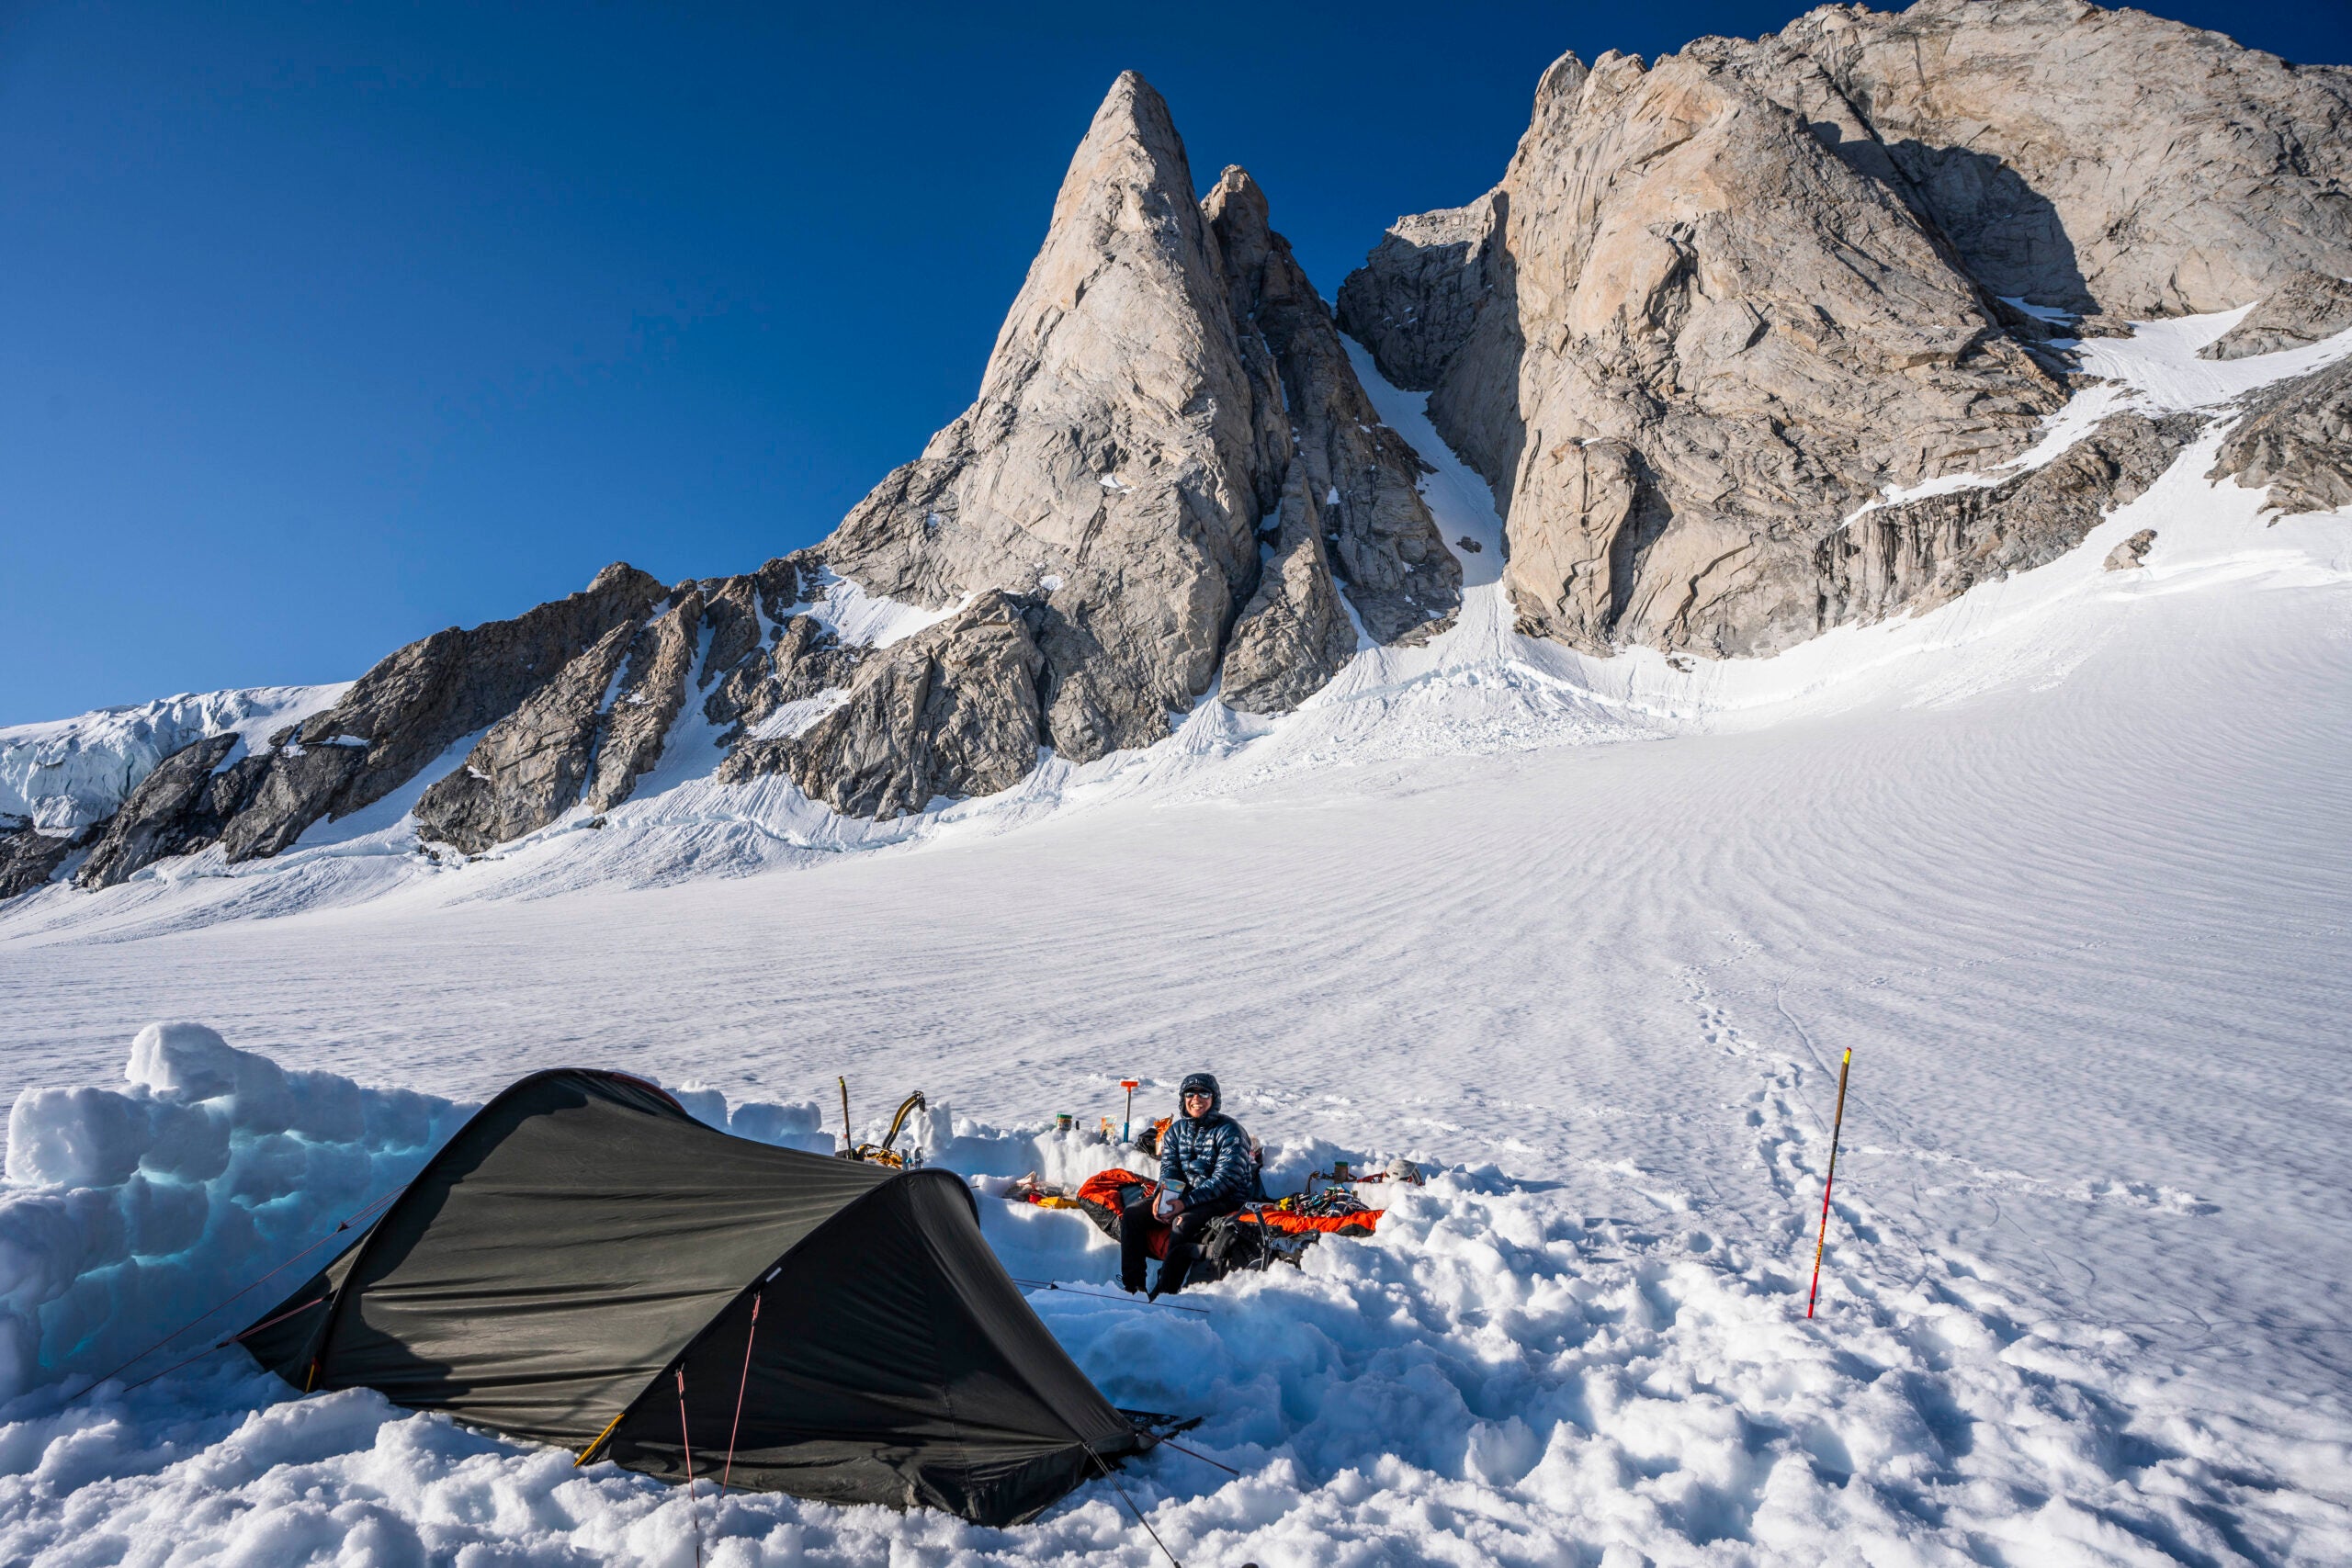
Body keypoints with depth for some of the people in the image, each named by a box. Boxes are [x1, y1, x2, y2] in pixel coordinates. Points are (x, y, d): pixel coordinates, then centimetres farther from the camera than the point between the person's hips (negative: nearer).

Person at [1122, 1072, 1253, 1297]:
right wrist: (1163, 1194, -18)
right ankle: (1131, 1285, -7)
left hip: (1225, 1199, -7)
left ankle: (1165, 1293, -31)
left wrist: (1186, 1202, -27)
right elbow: (1169, 1167, 6)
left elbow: (1224, 1178, -19)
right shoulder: (1176, 1130, 10)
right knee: (1132, 1213, -9)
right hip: (1183, 1194, 7)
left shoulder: (1229, 1131, -10)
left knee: (1183, 1223, -34)